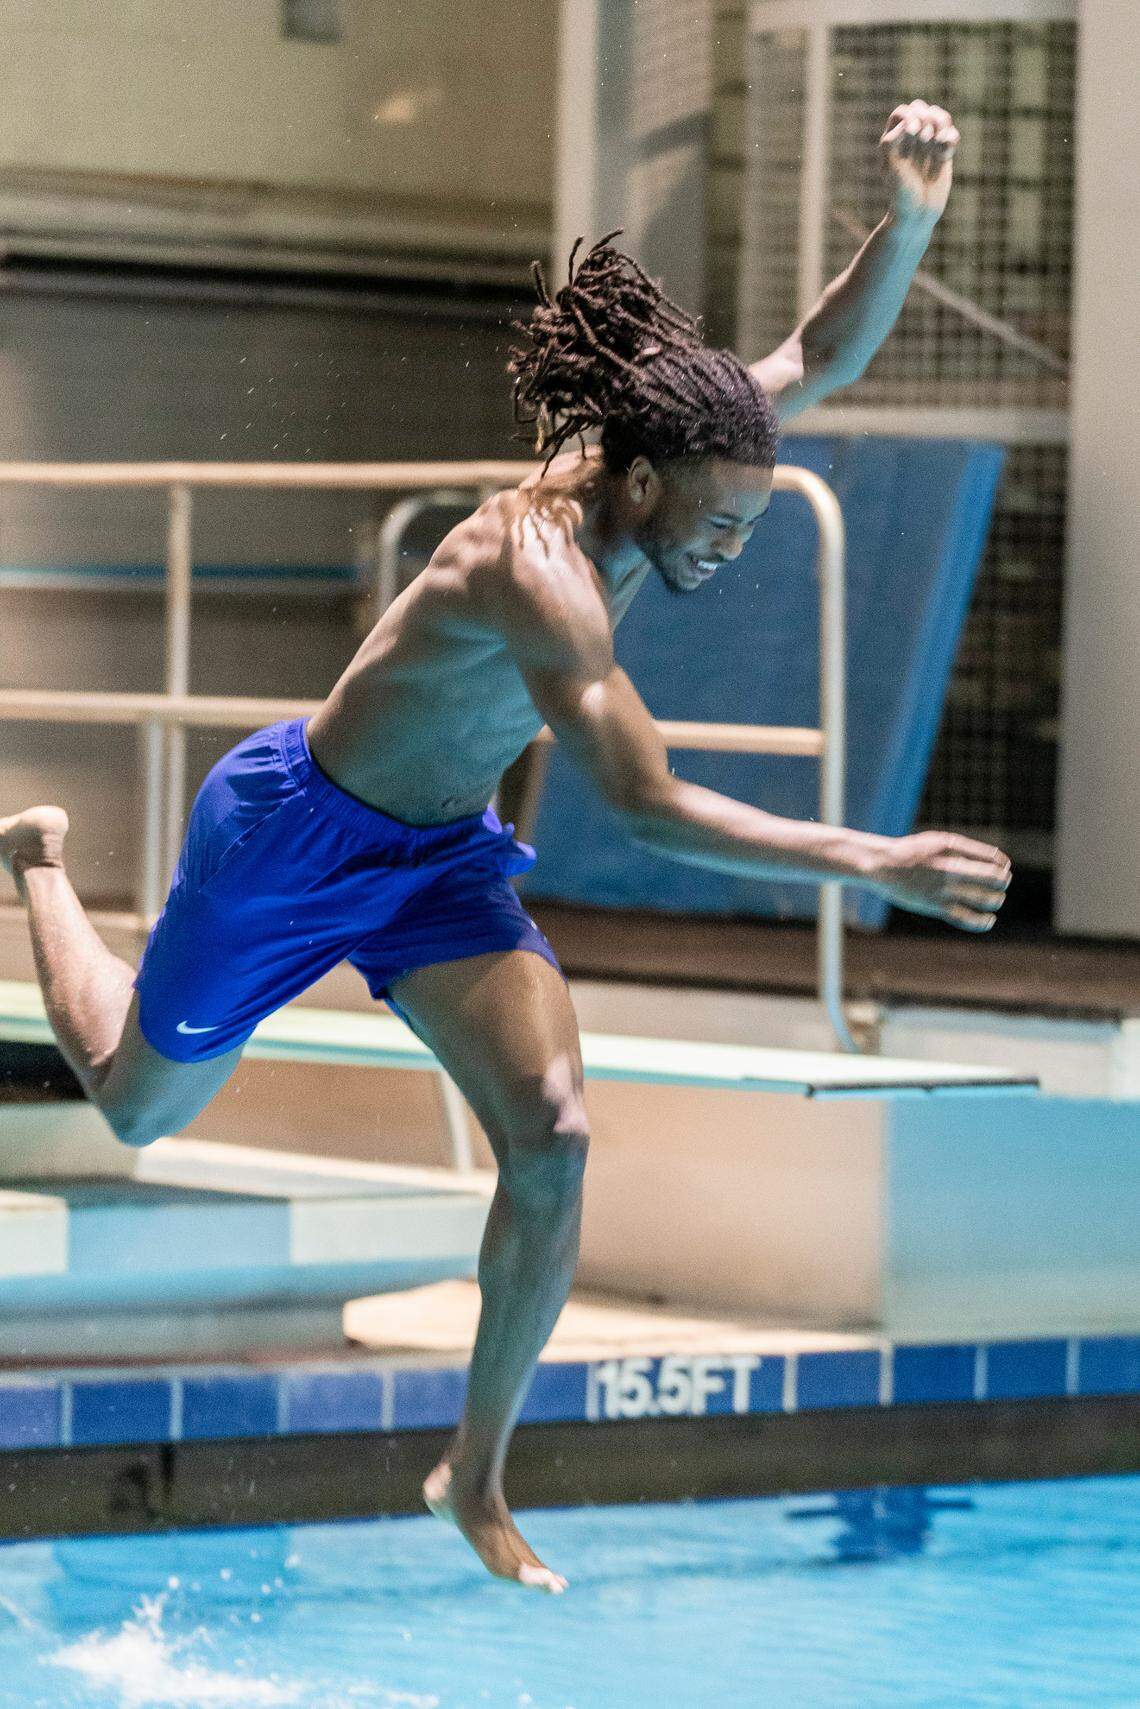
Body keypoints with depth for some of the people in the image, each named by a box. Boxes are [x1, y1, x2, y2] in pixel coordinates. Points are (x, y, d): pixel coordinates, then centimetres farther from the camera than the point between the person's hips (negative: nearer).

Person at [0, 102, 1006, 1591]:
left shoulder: (645, 476, -15)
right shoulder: (538, 571, -39)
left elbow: (825, 355, -6)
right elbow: (650, 808, -45)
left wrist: (913, 215, -25)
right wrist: (874, 865, -49)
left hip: (443, 853, 7)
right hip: (293, 836, -6)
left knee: (553, 1137, -13)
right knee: (138, 1105, 18)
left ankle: (478, 1477, 2)